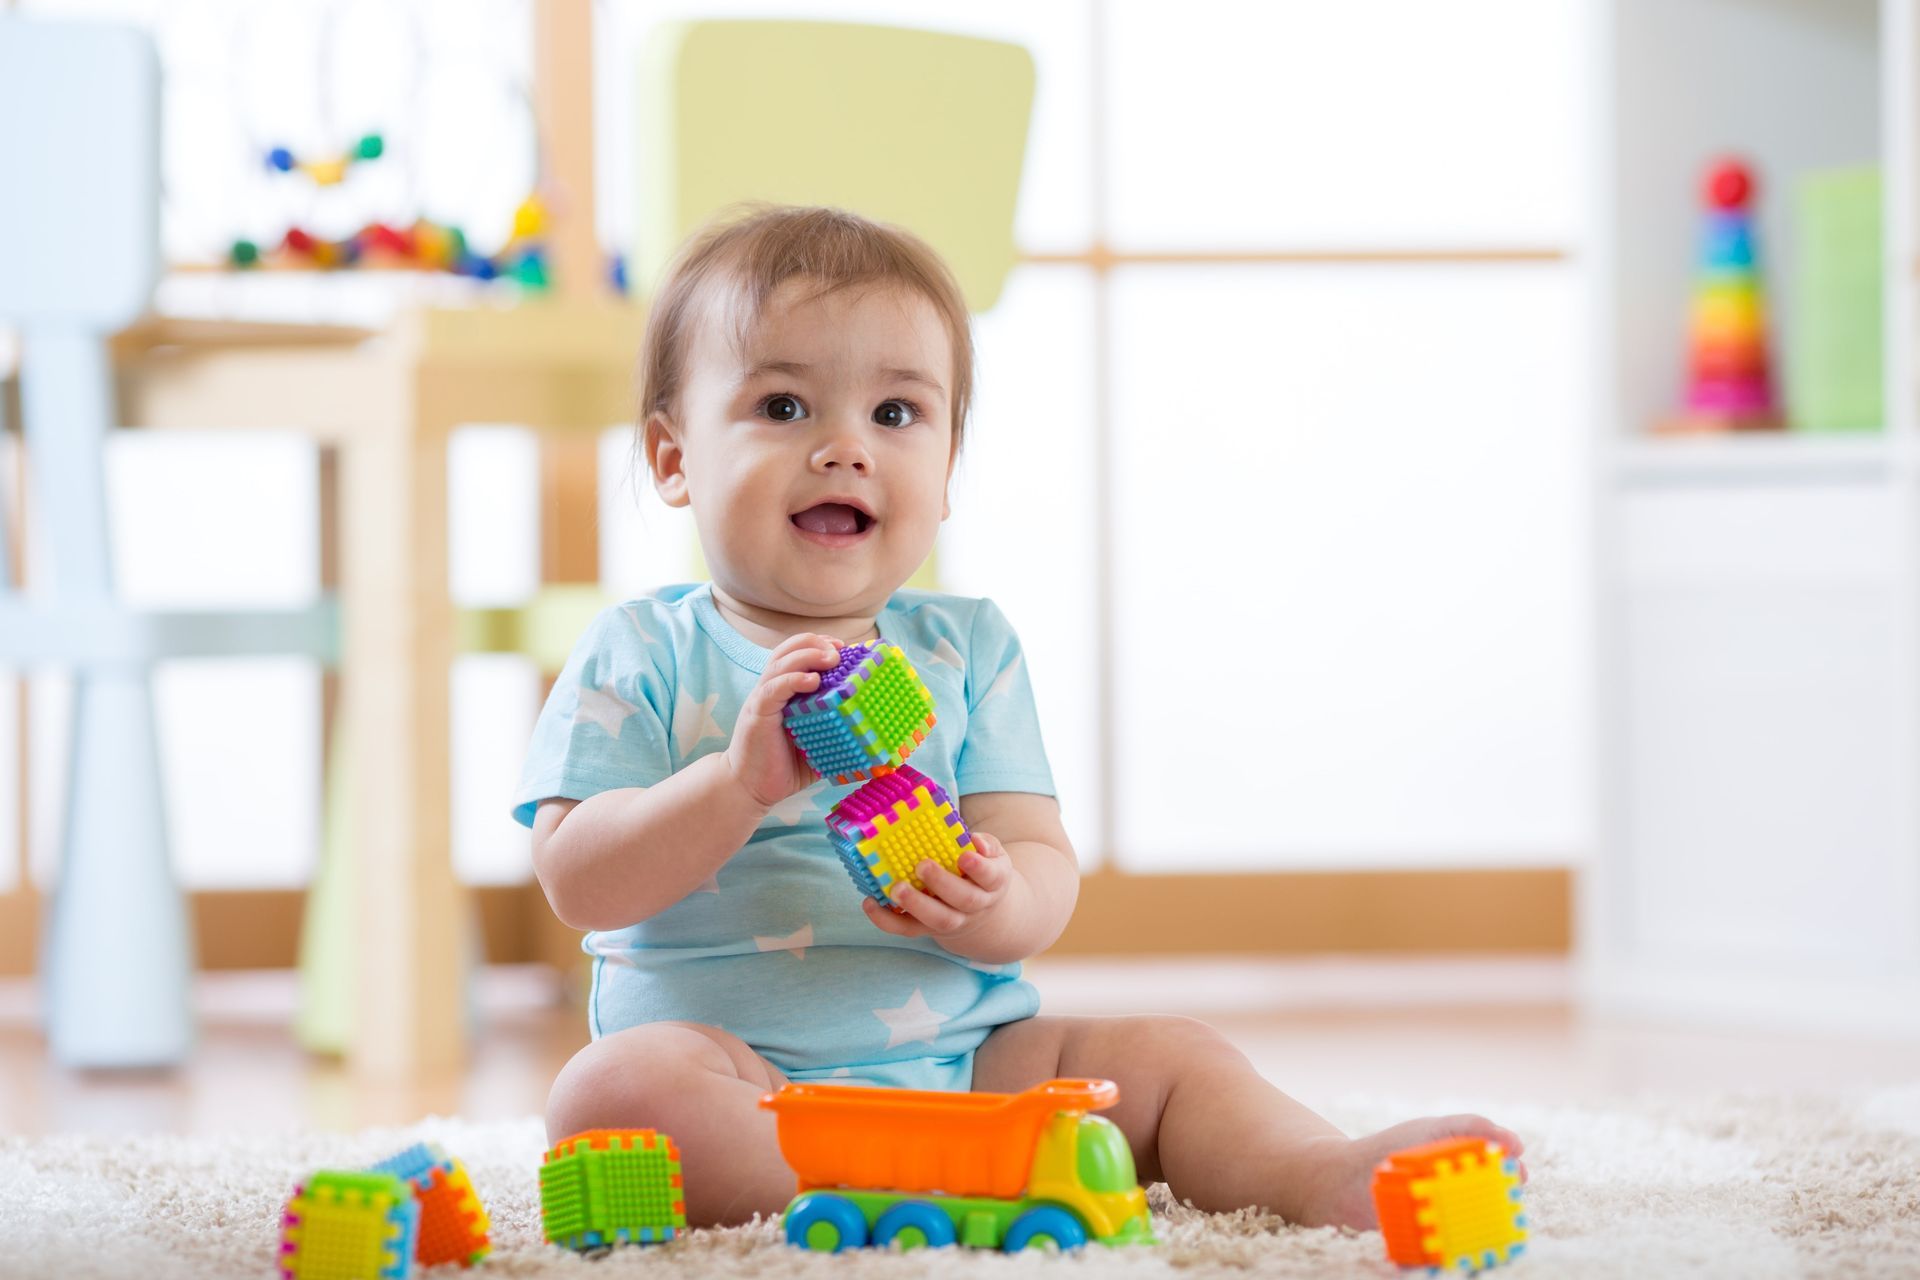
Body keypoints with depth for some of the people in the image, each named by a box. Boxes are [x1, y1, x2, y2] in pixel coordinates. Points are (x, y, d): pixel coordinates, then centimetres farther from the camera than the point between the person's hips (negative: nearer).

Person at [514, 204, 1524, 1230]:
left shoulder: (967, 650, 10)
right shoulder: (641, 654, 2)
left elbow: (1044, 869, 2)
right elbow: (579, 884, -9)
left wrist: (984, 905, -24)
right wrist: (740, 780, -23)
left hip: (968, 1056, 4)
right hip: (742, 1073, -3)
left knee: (1169, 1057, -10)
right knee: (613, 1088, -33)